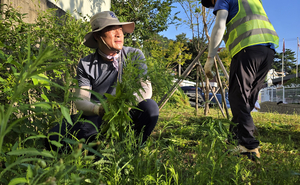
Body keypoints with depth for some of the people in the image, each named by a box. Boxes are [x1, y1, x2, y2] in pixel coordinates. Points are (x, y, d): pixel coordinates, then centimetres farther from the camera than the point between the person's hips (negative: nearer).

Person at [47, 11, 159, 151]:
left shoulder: (135, 56, -3)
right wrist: (100, 109, -32)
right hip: (96, 118, 1)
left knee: (150, 106, -31)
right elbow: (80, 100, -9)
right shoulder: (86, 64, -3)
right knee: (55, 136, -21)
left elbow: (146, 89, -14)